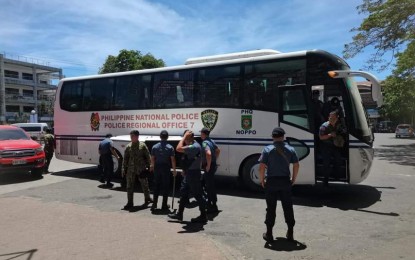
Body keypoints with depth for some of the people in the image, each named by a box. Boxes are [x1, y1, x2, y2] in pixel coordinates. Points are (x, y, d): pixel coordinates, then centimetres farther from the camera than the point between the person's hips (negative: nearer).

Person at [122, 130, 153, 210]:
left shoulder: (142, 145, -4)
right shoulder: (128, 146, 4)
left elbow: (148, 157, -2)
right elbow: (125, 159, 7)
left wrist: (149, 167, -5)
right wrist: (124, 169, 4)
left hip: (141, 169, -2)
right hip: (131, 170, 3)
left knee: (145, 185, 11)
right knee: (130, 187, 6)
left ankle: (147, 198, 32)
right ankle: (130, 203, 17)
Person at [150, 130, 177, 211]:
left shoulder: (155, 147, 0)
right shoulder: (170, 147, -8)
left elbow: (152, 158, 5)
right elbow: (173, 159, -9)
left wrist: (153, 166, 21)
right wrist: (174, 169, -1)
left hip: (157, 168, 3)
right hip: (166, 168, -2)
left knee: (156, 186, 10)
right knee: (165, 186, 5)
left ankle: (154, 204, 11)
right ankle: (164, 205, 9)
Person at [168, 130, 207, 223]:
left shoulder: (195, 147, -24)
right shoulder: (192, 146, 9)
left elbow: (178, 149, -31)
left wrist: (184, 136, -23)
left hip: (193, 174, -10)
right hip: (189, 173, 10)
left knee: (197, 195, 0)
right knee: (183, 192, 15)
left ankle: (203, 216, 12)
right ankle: (179, 214, 26)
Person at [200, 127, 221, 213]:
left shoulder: (205, 143, -19)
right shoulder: (211, 141, 12)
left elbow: (208, 154, -36)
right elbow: (218, 150, 25)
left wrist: (208, 165, -25)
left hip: (209, 167, -10)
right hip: (213, 165, 10)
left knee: (210, 186, -2)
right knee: (207, 185, 21)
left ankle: (213, 207, 5)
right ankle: (209, 203, 32)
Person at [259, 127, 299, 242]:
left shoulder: (267, 149, -7)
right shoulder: (290, 149, 1)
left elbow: (262, 167, -12)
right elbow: (296, 165, 1)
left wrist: (261, 180, 1)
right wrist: (293, 179, 12)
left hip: (271, 181, -2)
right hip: (285, 181, 2)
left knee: (271, 208, 6)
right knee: (288, 207, 12)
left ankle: (269, 234, 13)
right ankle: (290, 233, 19)